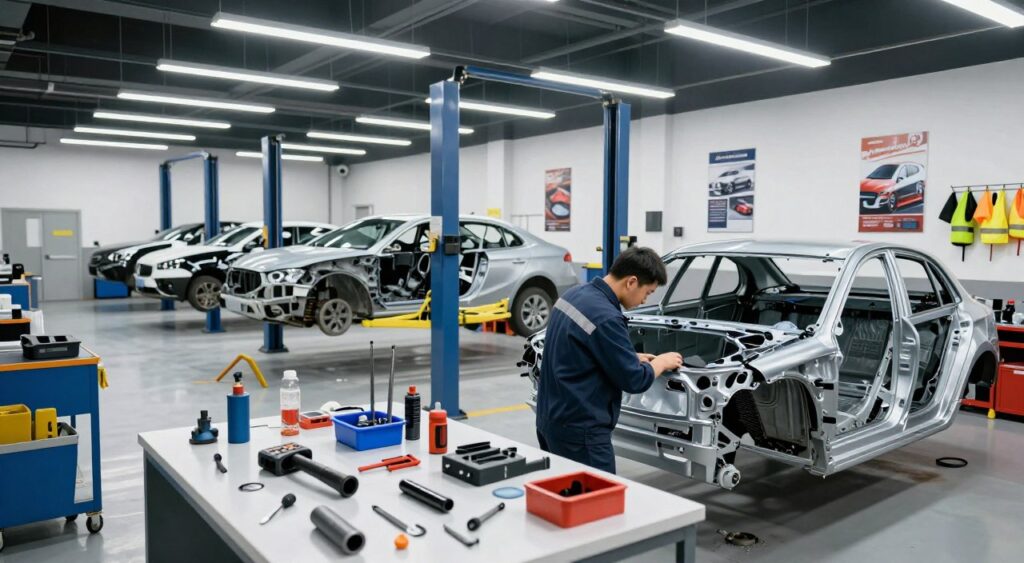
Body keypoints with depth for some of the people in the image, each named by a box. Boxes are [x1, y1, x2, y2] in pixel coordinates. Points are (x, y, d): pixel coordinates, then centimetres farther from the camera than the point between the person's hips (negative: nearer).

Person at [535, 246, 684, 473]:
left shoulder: (575, 294, 5)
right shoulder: (606, 318, -23)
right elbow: (634, 380, -16)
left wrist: (632, 358, 15)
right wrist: (660, 363, 3)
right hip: (579, 429, -10)